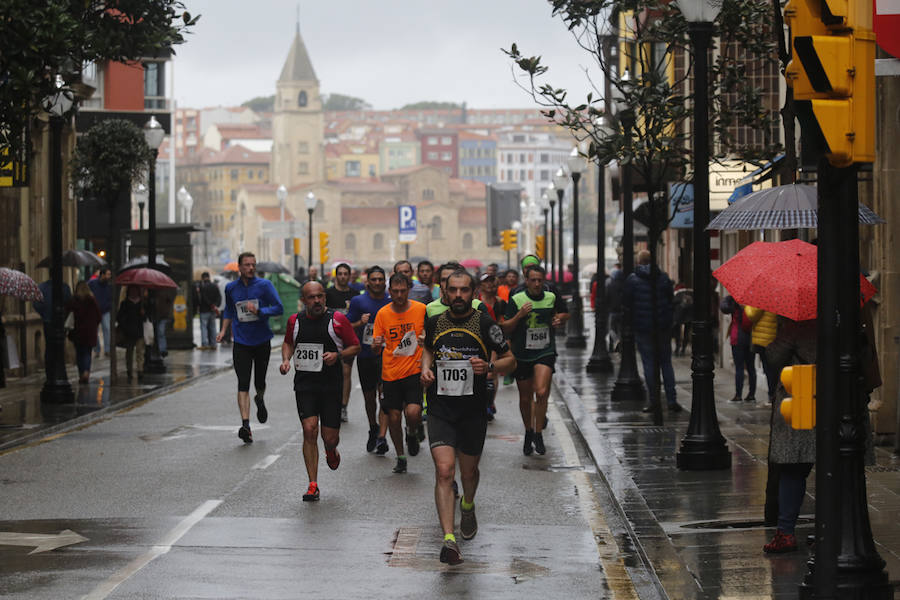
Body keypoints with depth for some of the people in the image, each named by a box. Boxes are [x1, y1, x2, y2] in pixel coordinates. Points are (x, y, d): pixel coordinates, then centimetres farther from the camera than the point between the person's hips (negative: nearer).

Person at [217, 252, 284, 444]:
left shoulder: (264, 285, -4)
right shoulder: (231, 288, 5)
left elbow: (279, 308, -9)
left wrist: (259, 311, -23)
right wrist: (223, 331, 8)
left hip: (262, 341, -1)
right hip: (241, 342, 1)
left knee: (259, 382, 12)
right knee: (243, 385, -11)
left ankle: (260, 400, 48)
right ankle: (246, 426, -19)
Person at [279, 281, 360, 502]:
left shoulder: (337, 320, -4)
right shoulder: (295, 321, 5)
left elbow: (355, 346, 3)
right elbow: (288, 342, 24)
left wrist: (337, 354, -15)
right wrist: (286, 359, 5)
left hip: (331, 386, -1)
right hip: (304, 385, 1)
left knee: (330, 437, 1)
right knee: (309, 430, -12)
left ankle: (331, 451, 42)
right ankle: (313, 485, -7)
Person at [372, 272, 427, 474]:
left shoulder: (421, 310, -3)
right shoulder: (383, 313, 1)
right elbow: (375, 347, 6)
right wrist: (376, 345, -18)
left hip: (414, 371, -2)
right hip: (391, 373, 2)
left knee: (413, 412, -19)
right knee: (393, 417, 4)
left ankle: (412, 434, 17)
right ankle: (400, 456, 25)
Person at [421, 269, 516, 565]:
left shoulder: (485, 324, -5)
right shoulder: (435, 323, 3)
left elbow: (510, 360, 3)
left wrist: (489, 367, -17)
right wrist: (426, 369, 5)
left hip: (473, 411, 0)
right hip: (440, 410, 0)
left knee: (468, 471, 16)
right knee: (444, 470, -16)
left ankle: (468, 506, 52)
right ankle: (449, 539, -23)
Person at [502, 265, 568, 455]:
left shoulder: (552, 298, 2)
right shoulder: (516, 300, -5)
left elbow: (564, 314, 22)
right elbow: (505, 329, -6)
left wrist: (559, 319, -1)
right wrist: (519, 315, -22)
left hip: (545, 352, 0)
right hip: (522, 355, 0)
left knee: (541, 392, -20)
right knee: (525, 398, 9)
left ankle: (538, 434, -7)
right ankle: (528, 433, 32)